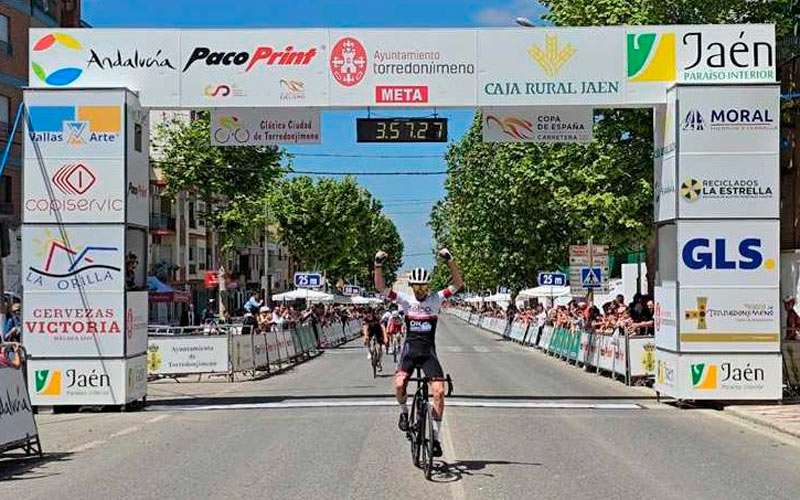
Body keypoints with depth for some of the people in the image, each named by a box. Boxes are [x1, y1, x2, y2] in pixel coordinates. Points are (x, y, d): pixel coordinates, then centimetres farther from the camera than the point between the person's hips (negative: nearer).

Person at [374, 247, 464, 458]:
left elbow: (458, 284, -11)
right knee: (399, 384, -25)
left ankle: (436, 436, -1)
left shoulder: (436, 299, -1)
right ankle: (404, 411, 9)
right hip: (410, 349, 0)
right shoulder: (406, 300, 1)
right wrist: (378, 265, -22)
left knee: (439, 391, -14)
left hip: (429, 352, 0)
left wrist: (450, 261, -23)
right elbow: (380, 287, -8)